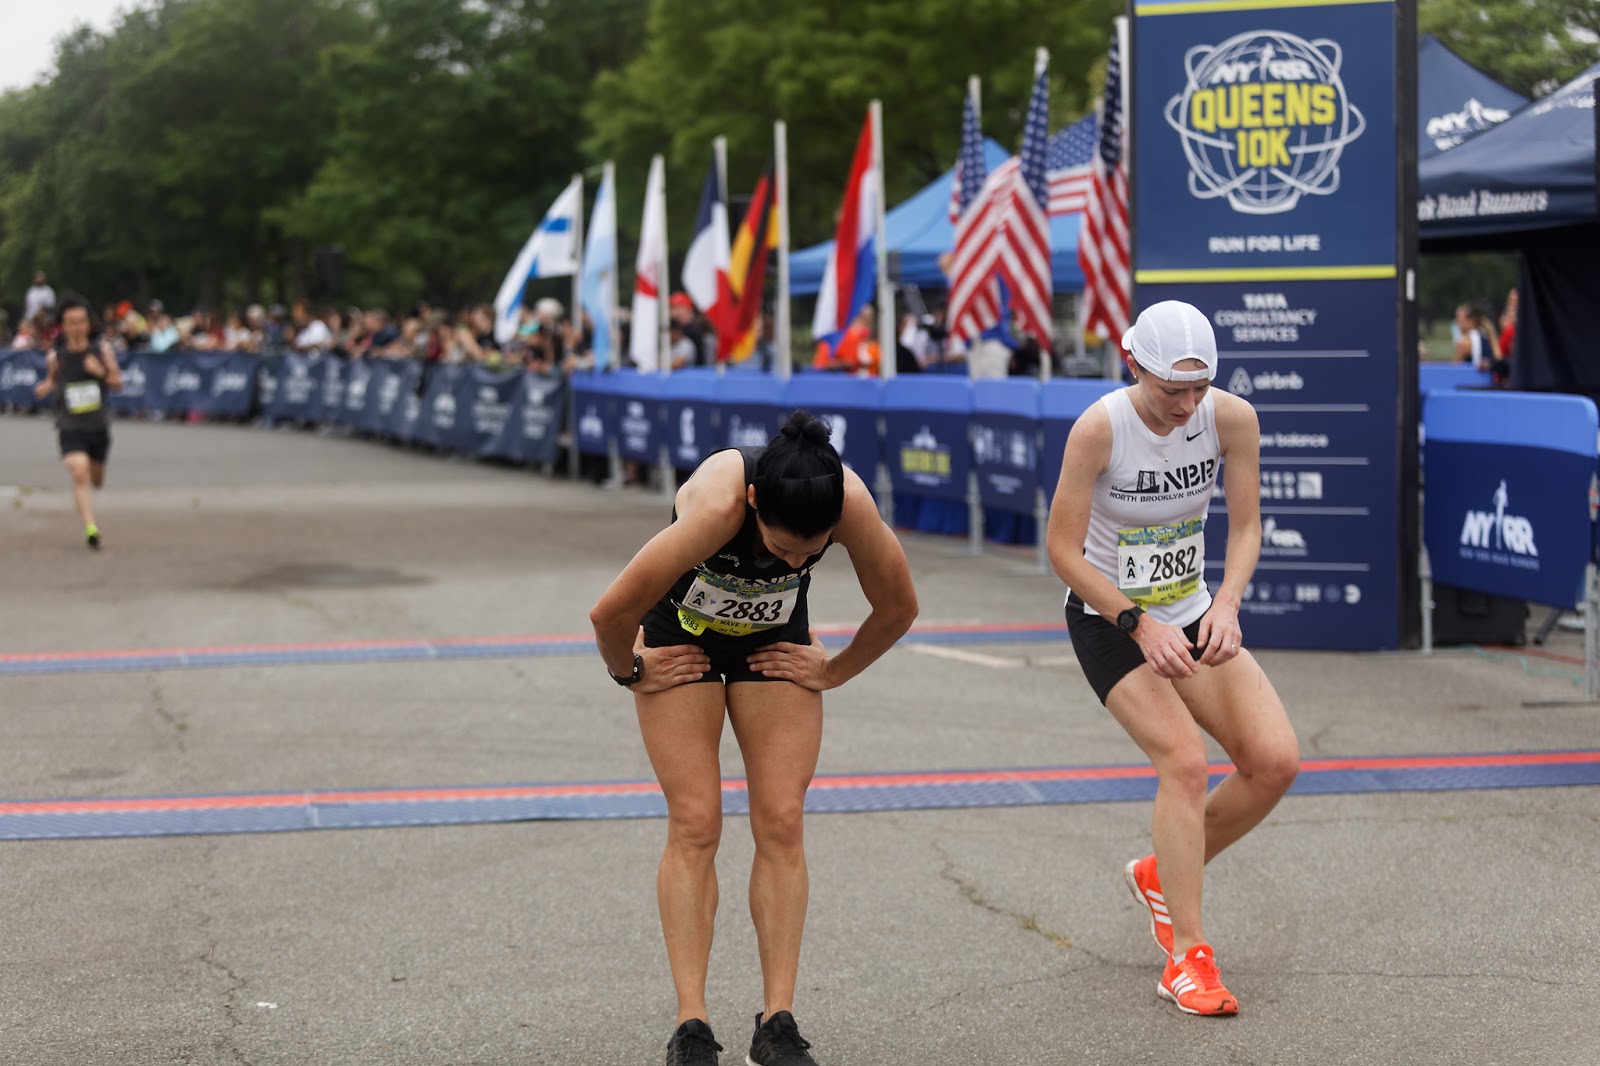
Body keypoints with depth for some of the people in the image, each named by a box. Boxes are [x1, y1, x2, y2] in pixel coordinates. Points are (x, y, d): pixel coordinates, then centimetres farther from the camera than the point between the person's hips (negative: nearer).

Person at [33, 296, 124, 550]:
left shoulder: (102, 348, -5)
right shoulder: (56, 355, -7)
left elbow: (118, 382, 0)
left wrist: (102, 372, -20)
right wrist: (45, 388, -10)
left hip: (99, 424, 2)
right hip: (70, 426, -2)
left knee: (96, 481, 17)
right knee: (79, 474, -23)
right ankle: (90, 528, -21)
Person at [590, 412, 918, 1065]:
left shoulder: (851, 504, -31)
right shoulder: (716, 504, -41)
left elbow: (897, 608, -11)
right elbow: (611, 613, -30)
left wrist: (835, 671, -2)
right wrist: (630, 672, -13)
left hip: (774, 643, 3)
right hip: (682, 636, -3)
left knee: (780, 824, -6)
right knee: (695, 825, -10)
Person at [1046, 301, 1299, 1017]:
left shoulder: (1232, 418, -13)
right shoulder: (1100, 428, -24)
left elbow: (1245, 527, -3)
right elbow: (1063, 549, -18)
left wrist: (1226, 605, -21)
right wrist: (1142, 626, -23)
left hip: (1191, 617, 5)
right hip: (1108, 622, -5)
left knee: (1276, 761, -7)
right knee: (1185, 759, -22)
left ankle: (1162, 875, 18)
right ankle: (1186, 956, -12)